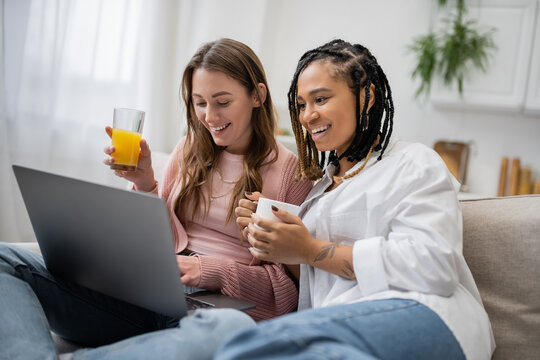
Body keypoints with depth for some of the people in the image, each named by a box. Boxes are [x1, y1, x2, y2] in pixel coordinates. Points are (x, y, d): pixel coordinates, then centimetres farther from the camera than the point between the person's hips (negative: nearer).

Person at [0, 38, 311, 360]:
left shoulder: (291, 172, 4)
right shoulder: (190, 151, 16)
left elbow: (292, 286, 1)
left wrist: (211, 270, -12)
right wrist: (145, 184, 2)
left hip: (219, 311, -4)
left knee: (225, 331, -45)